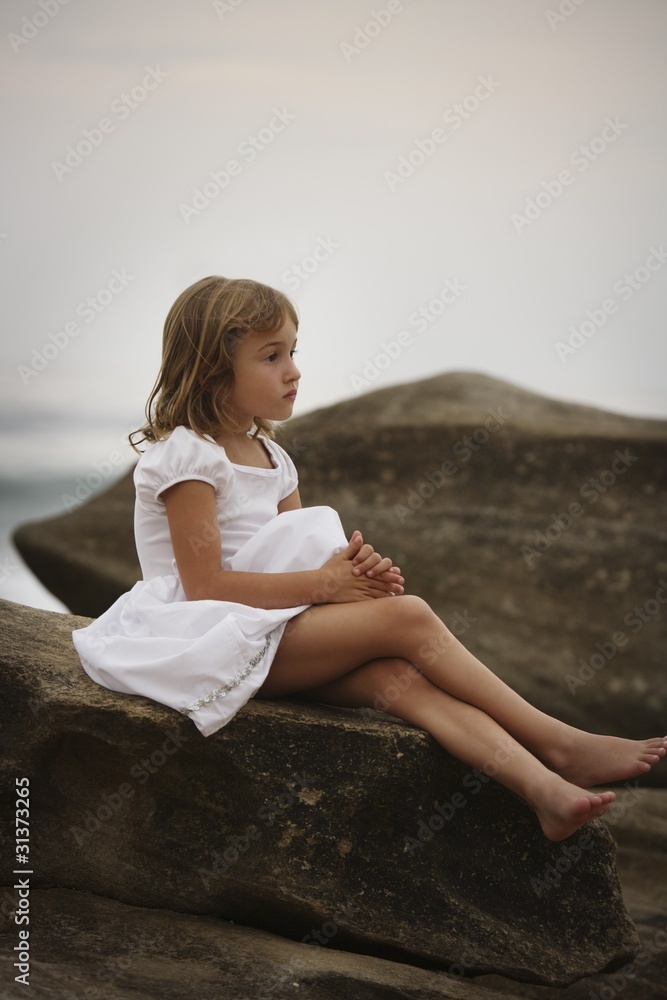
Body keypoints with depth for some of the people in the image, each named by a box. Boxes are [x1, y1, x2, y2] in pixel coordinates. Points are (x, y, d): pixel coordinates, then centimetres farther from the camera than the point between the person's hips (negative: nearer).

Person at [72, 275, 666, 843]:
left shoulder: (269, 456, 17)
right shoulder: (188, 455, -11)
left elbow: (296, 561, 15)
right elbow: (205, 584, -17)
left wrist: (355, 569, -9)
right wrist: (320, 584, -19)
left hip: (272, 630, 8)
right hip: (211, 637, -8)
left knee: (401, 674, -22)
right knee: (407, 617, -23)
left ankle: (544, 788, -37)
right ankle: (557, 744, -17)